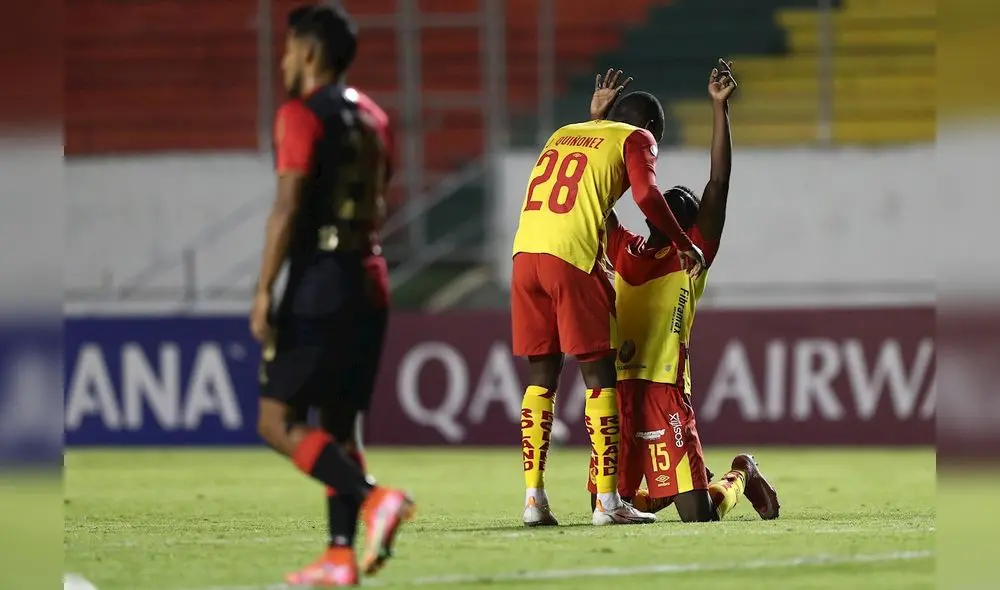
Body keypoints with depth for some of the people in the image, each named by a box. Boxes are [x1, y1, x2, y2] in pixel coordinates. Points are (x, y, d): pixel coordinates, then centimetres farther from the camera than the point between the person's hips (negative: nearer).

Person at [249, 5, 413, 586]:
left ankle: (374, 498, -22)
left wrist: (265, 291, -15)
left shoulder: (302, 115, -9)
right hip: (370, 283, 8)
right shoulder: (372, 116, 16)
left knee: (278, 419, -6)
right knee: (341, 423, 11)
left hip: (320, 283, -8)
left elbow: (289, 207, -16)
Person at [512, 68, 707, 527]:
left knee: (542, 376, 11)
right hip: (572, 257, -6)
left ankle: (533, 497, 6)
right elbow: (646, 195, -5)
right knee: (599, 375, 1)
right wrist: (685, 246, 5)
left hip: (525, 253, 6)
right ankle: (608, 500, -2)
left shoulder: (564, 134, 28)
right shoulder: (636, 138, 10)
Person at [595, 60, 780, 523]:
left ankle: (741, 476, 25)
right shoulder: (625, 251, 18)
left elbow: (718, 184, -2)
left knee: (699, 516, -9)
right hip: (616, 392, 5)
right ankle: (693, 479, 34)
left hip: (664, 393, -5)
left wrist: (719, 108, -6)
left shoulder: (693, 255, 5)